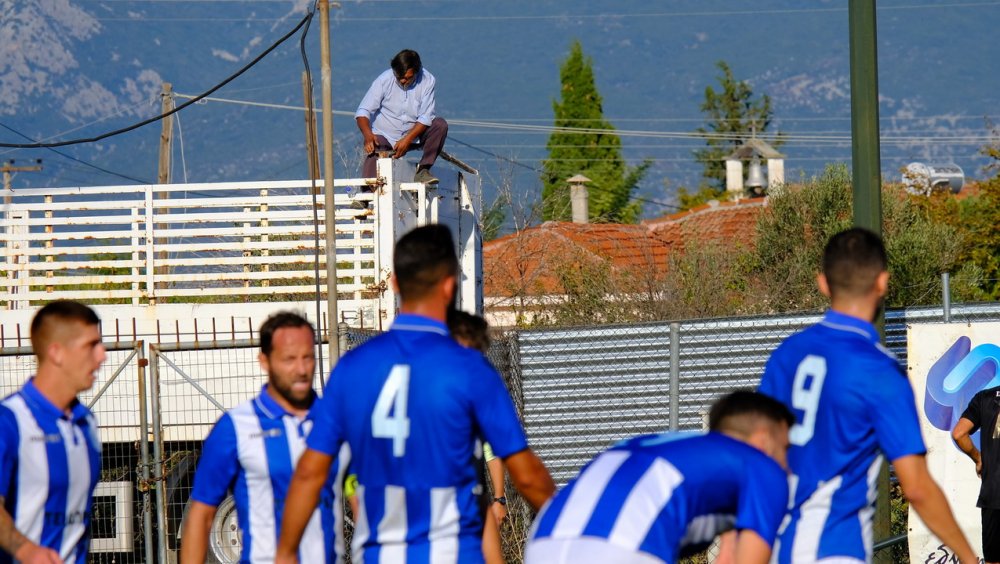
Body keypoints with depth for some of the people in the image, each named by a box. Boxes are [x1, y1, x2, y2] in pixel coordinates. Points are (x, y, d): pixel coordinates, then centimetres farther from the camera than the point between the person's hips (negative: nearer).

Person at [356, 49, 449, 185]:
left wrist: (407, 140, -27)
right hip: (384, 136, -2)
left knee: (440, 125, -24)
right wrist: (368, 135, -37)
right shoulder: (384, 80, -16)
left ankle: (423, 170, -18)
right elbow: (363, 112, -17)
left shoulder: (427, 80, -13)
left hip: (413, 134, 2)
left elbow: (425, 117, -15)